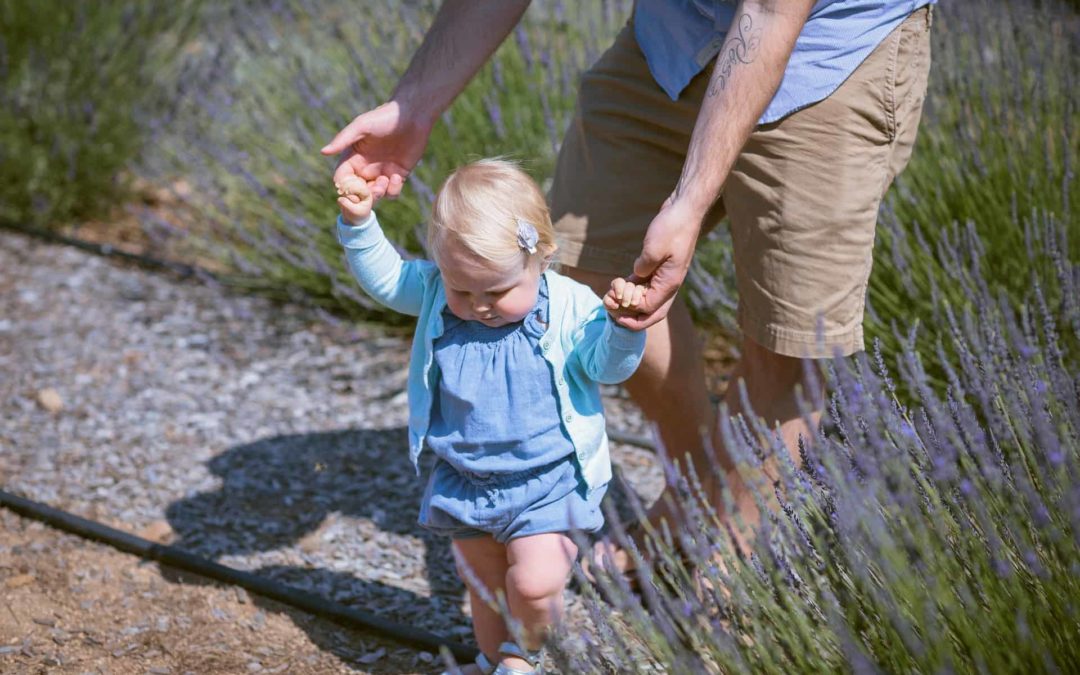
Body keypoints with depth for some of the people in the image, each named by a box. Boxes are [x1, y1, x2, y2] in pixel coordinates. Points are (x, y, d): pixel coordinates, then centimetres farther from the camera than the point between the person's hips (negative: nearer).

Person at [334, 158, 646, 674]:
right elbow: (383, 275, 5)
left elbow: (606, 364, -17)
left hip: (547, 482, -4)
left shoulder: (570, 308, -16)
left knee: (534, 584, -14)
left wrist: (621, 326, -36)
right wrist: (359, 225, -10)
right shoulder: (434, 292, -6)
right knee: (483, 583, 19)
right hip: (464, 482, 4)